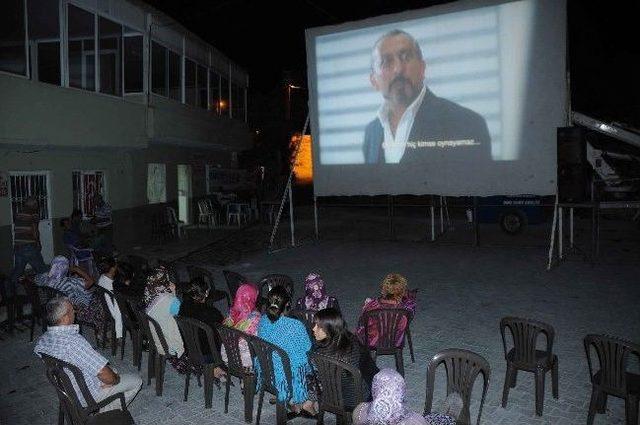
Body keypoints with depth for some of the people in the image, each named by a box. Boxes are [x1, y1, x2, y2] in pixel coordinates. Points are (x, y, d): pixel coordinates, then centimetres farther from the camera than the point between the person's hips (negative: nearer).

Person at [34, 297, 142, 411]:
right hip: (87, 396, -8)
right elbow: (108, 377, -34)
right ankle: (105, 413, 17)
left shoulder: (41, 340, -13)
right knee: (136, 381, 10)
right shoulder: (74, 341, -38)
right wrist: (116, 378, -9)